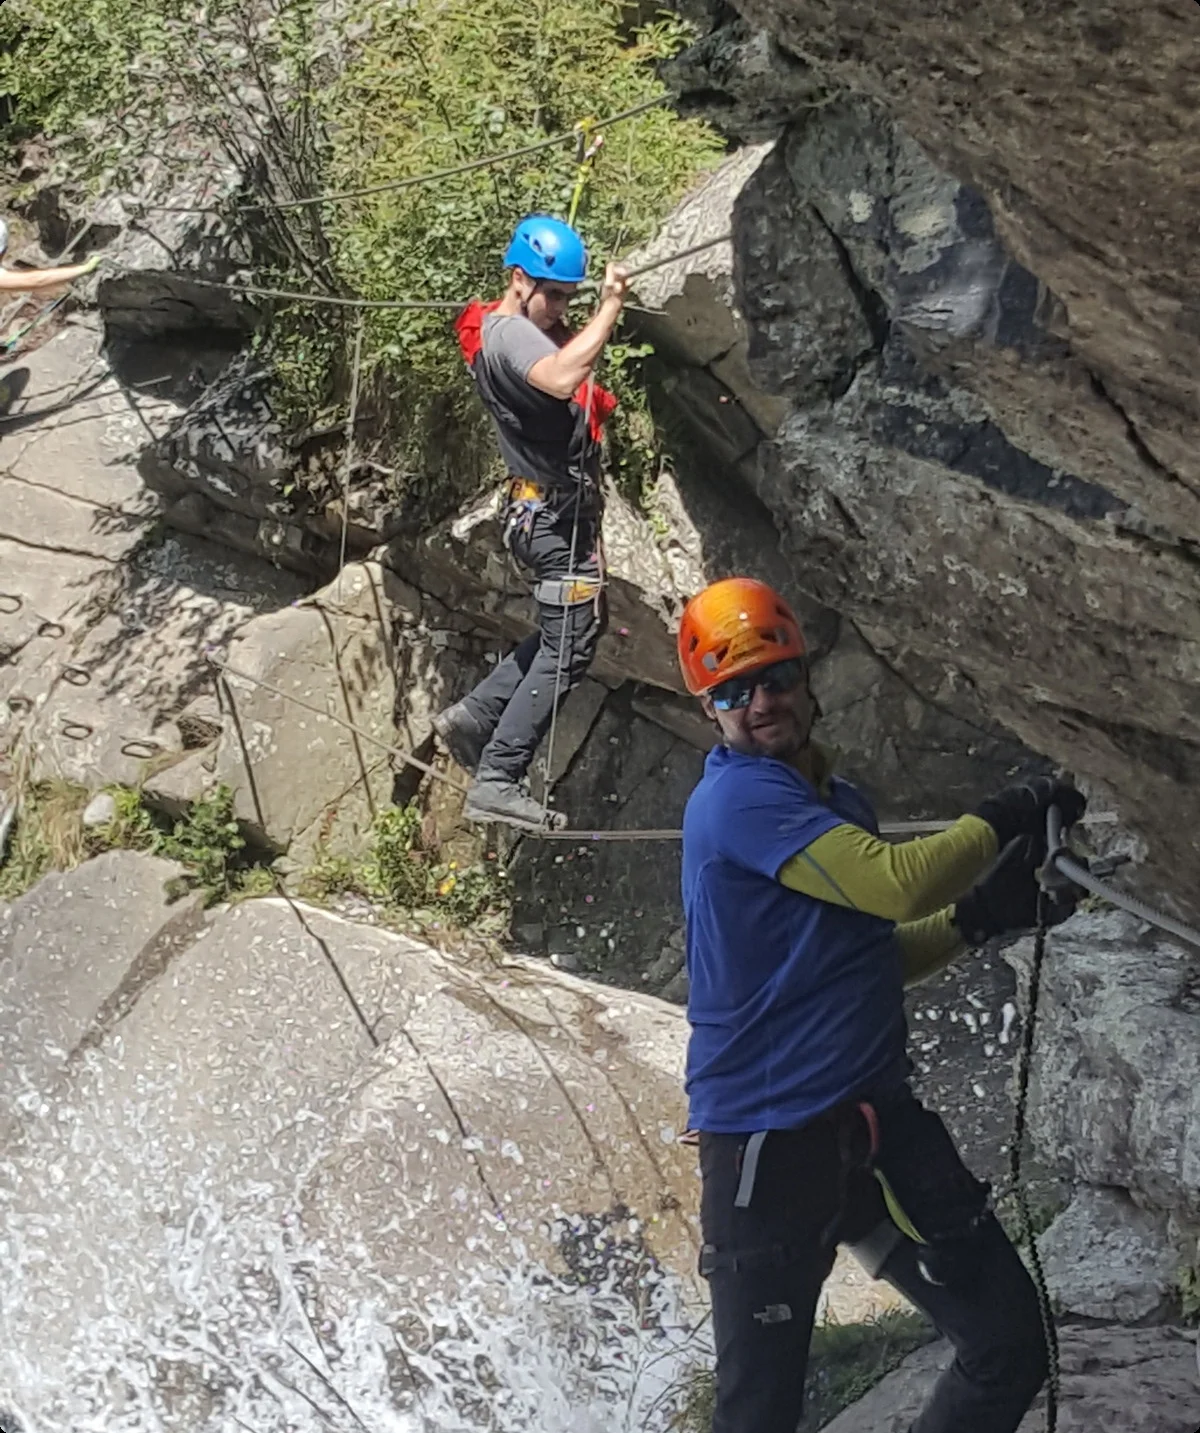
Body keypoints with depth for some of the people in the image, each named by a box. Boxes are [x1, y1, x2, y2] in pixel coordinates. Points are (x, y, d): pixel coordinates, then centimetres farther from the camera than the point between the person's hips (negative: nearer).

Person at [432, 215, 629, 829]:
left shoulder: (533, 327, 14)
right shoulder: (509, 334, -18)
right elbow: (562, 379, -39)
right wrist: (609, 306, -32)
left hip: (563, 509, 10)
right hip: (554, 513, -10)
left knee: (566, 632, 21)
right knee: (569, 646, -8)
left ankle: (474, 714, 23)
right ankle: (496, 781, -7)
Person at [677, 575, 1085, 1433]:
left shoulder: (841, 804, 15)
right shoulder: (739, 798, -13)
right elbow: (896, 883, -21)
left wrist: (979, 916, 5)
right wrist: (1005, 821, -5)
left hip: (877, 1119, 8)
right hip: (768, 1136, -8)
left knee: (1013, 1350, 9)